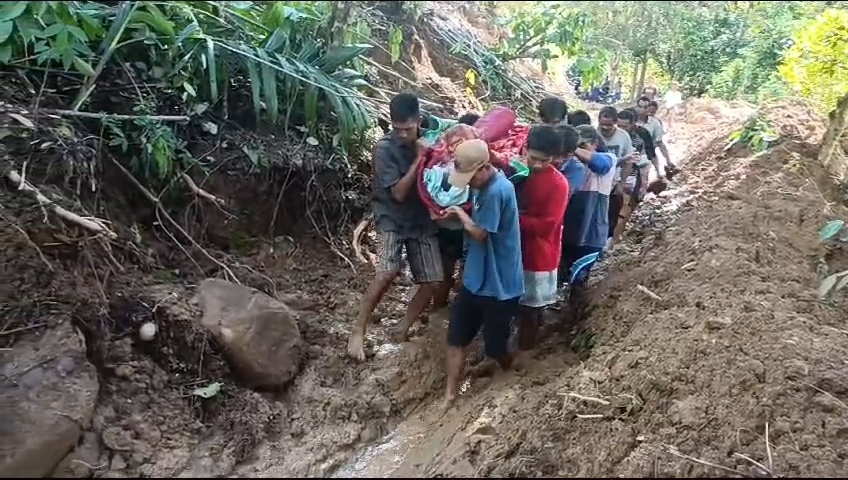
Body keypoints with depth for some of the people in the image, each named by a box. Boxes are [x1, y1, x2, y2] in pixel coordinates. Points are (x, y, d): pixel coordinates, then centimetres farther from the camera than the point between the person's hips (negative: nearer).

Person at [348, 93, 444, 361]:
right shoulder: (385, 149, -15)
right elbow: (399, 192, -19)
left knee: (433, 282, -3)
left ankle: (402, 331, 15)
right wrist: (419, 158, -20)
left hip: (422, 220, 5)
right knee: (388, 272, -27)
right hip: (393, 218, -5)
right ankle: (358, 331, -10)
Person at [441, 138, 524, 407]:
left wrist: (461, 214, -5)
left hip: (498, 284, -9)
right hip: (476, 278, 9)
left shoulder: (497, 191, -26)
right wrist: (459, 215, -1)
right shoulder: (486, 186, 4)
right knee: (456, 338, 10)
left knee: (495, 346, 11)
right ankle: (450, 395, 21)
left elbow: (480, 233, -19)